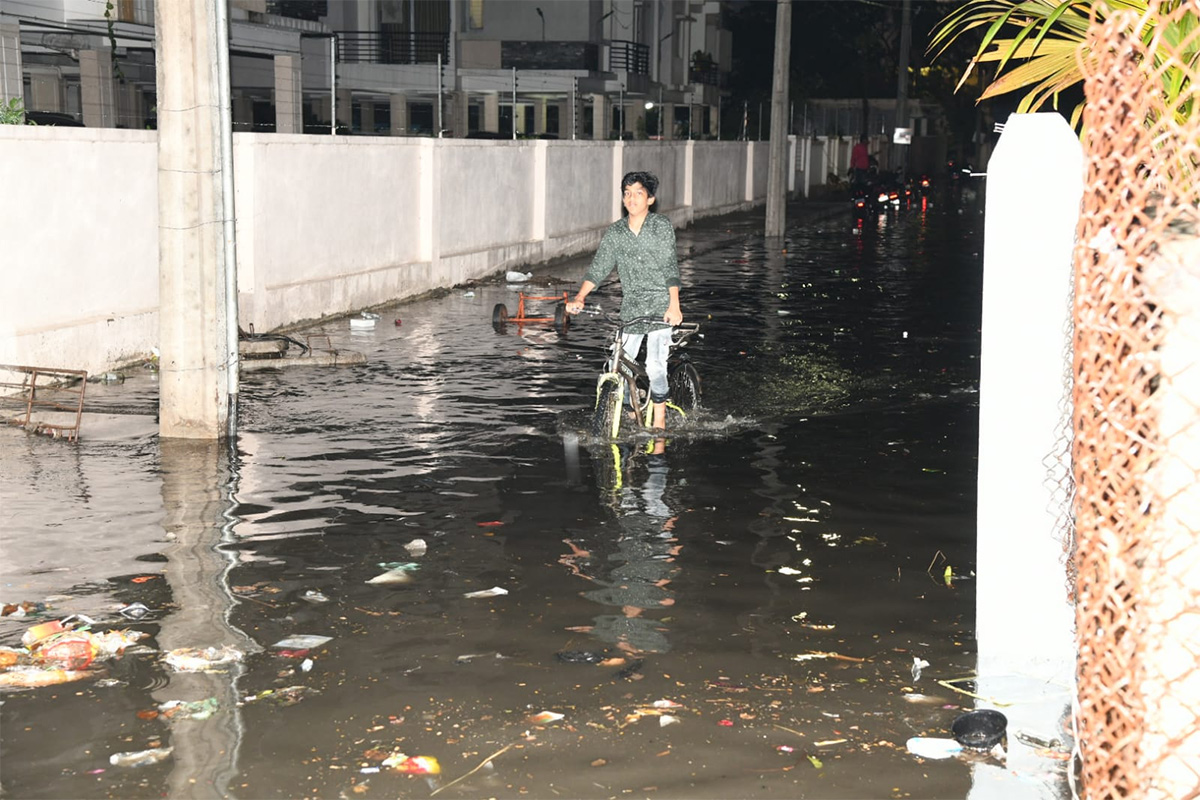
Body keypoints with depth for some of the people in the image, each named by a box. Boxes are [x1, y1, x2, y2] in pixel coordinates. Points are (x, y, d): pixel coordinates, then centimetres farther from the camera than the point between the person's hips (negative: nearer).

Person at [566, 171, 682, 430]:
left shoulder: (662, 226, -4)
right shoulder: (615, 232, 6)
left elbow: (670, 267, -10)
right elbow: (599, 267, 1)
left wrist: (674, 305, -20)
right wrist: (579, 298, -14)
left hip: (660, 306, -4)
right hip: (631, 307, 4)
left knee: (655, 367, -12)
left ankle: (659, 421, 1)